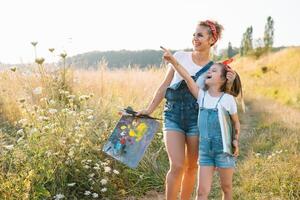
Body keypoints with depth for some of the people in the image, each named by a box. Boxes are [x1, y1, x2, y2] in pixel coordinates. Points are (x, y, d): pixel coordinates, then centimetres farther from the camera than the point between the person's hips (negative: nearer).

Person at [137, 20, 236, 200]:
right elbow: (165, 86, 8)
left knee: (192, 166, 10)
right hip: (173, 115, 0)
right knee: (177, 166, -11)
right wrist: (149, 110, 7)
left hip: (196, 118, 1)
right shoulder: (180, 57, 4)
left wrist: (228, 84, -17)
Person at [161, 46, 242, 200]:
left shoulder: (228, 99, -6)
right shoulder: (201, 95, 2)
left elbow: (236, 123, 5)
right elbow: (188, 78, -9)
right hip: (205, 149, 3)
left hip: (224, 149, -2)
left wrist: (236, 140, -8)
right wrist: (173, 61, -18)